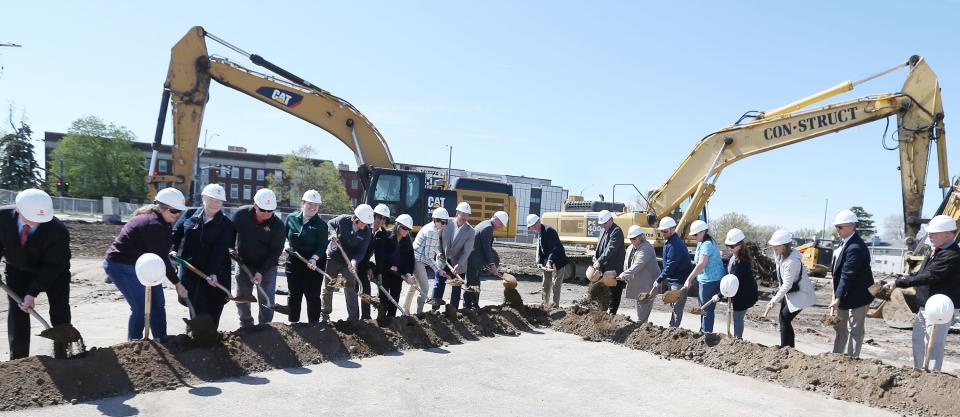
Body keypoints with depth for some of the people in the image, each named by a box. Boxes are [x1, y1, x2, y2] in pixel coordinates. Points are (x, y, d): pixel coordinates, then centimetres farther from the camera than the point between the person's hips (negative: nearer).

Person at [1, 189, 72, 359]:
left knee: (60, 314, -6)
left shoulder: (58, 231, -35)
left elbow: (52, 266, -27)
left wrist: (33, 293, -30)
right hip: (17, 270, 3)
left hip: (53, 271, -3)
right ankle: (18, 360, 7)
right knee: (16, 314, -3)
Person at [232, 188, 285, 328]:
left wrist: (261, 272, -21)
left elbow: (276, 251, -16)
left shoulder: (278, 224, -20)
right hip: (244, 263, 3)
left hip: (267, 266, -2)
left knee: (266, 301, -3)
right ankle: (246, 326, 33)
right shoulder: (241, 214, -14)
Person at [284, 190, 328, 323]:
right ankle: (292, 322, 25)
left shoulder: (321, 224, -11)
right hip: (294, 261, 3)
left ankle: (314, 324, 15)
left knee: (313, 295, 3)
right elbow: (285, 235, 17)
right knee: (294, 294, 12)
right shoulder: (291, 218, 0)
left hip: (315, 264, -3)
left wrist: (314, 258, -30)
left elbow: (322, 247, -13)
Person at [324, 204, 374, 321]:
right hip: (332, 258, 1)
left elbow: (361, 252, -16)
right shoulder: (343, 220, -18)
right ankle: (325, 313, 33)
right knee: (328, 287, 13)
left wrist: (354, 261, -35)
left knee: (350, 289, -4)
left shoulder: (367, 233, -16)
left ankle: (353, 318, 3)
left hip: (349, 262, -1)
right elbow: (330, 224, 3)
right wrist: (333, 233, -18)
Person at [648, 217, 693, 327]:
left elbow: (670, 266, -26)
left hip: (679, 281, -10)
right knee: (674, 305, 16)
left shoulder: (675, 244, -22)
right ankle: (673, 328, 23)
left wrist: (659, 281, -23)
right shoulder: (668, 241, 10)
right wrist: (661, 279, 13)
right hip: (671, 279, 10)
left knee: (677, 307, -3)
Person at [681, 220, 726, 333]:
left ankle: (706, 333, 4)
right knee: (704, 308, 19)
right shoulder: (702, 243, 12)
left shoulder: (707, 244, -19)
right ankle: (703, 331, 30)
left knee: (707, 310, -3)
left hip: (710, 281, -11)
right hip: (706, 280, 11)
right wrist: (691, 278, 11)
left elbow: (701, 264, -27)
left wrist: (689, 279, -26)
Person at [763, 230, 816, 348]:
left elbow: (787, 285, -28)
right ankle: (790, 349, 22)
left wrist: (774, 301, -26)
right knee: (784, 319, 10)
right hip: (789, 292, 9)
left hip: (800, 295, -9)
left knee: (785, 320, -8)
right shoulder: (781, 255, -3)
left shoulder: (791, 262, -30)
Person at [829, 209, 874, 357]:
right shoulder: (845, 242, 4)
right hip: (845, 295, 10)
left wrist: (838, 297, -26)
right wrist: (837, 296, 12)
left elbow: (848, 275, -27)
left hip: (857, 295, -10)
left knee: (855, 330, 3)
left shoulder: (855, 248, -25)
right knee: (840, 327, 18)